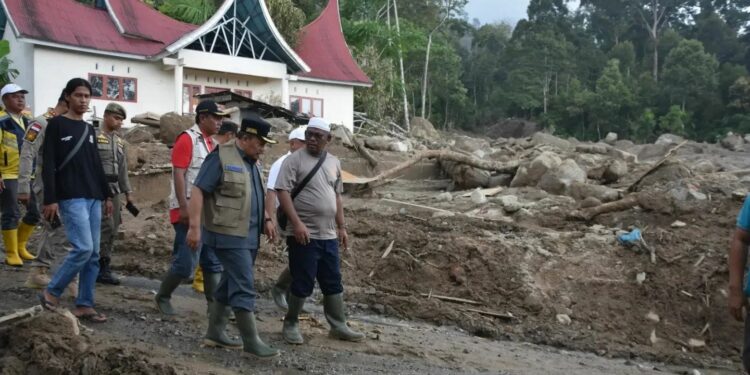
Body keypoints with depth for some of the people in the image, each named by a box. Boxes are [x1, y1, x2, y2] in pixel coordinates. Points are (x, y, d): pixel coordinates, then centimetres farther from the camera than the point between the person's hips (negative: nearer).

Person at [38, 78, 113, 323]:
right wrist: (50, 199, -14)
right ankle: (51, 293, 2)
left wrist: (107, 195, 17)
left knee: (93, 254, 3)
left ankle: (84, 305, 10)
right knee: (83, 248, -16)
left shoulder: (89, 129, 17)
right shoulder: (56, 125, -2)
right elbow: (48, 165, -8)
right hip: (71, 199, -7)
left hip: (93, 199, 7)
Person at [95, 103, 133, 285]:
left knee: (112, 230, 7)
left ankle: (100, 267, 16)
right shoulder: (93, 137, -6)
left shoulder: (120, 142, 16)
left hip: (115, 190, 8)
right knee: (107, 228, -12)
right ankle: (102, 268, -5)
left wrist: (127, 193, 15)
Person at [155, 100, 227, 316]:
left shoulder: (212, 143, 15)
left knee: (213, 262, 7)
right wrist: (184, 207, -22)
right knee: (186, 262, -6)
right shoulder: (187, 139, -10)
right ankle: (162, 297, 14)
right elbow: (178, 175, -16)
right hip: (189, 212, -8)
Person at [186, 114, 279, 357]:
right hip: (229, 235, -9)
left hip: (249, 235, 9)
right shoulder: (221, 157, -12)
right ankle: (251, 342, -1)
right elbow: (198, 191, -15)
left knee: (230, 285, 15)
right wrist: (194, 226, -20)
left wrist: (266, 220, 14)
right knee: (243, 288, -7)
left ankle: (215, 333, 25)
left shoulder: (252, 162, 14)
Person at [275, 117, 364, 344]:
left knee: (333, 282, 12)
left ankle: (338, 327, 22)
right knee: (303, 283, 0)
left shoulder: (333, 163, 12)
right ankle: (290, 325, 17)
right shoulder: (294, 160, -7)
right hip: (303, 234, -6)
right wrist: (297, 223, -22)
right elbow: (282, 192, -14)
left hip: (328, 235, 6)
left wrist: (341, 227, 15)